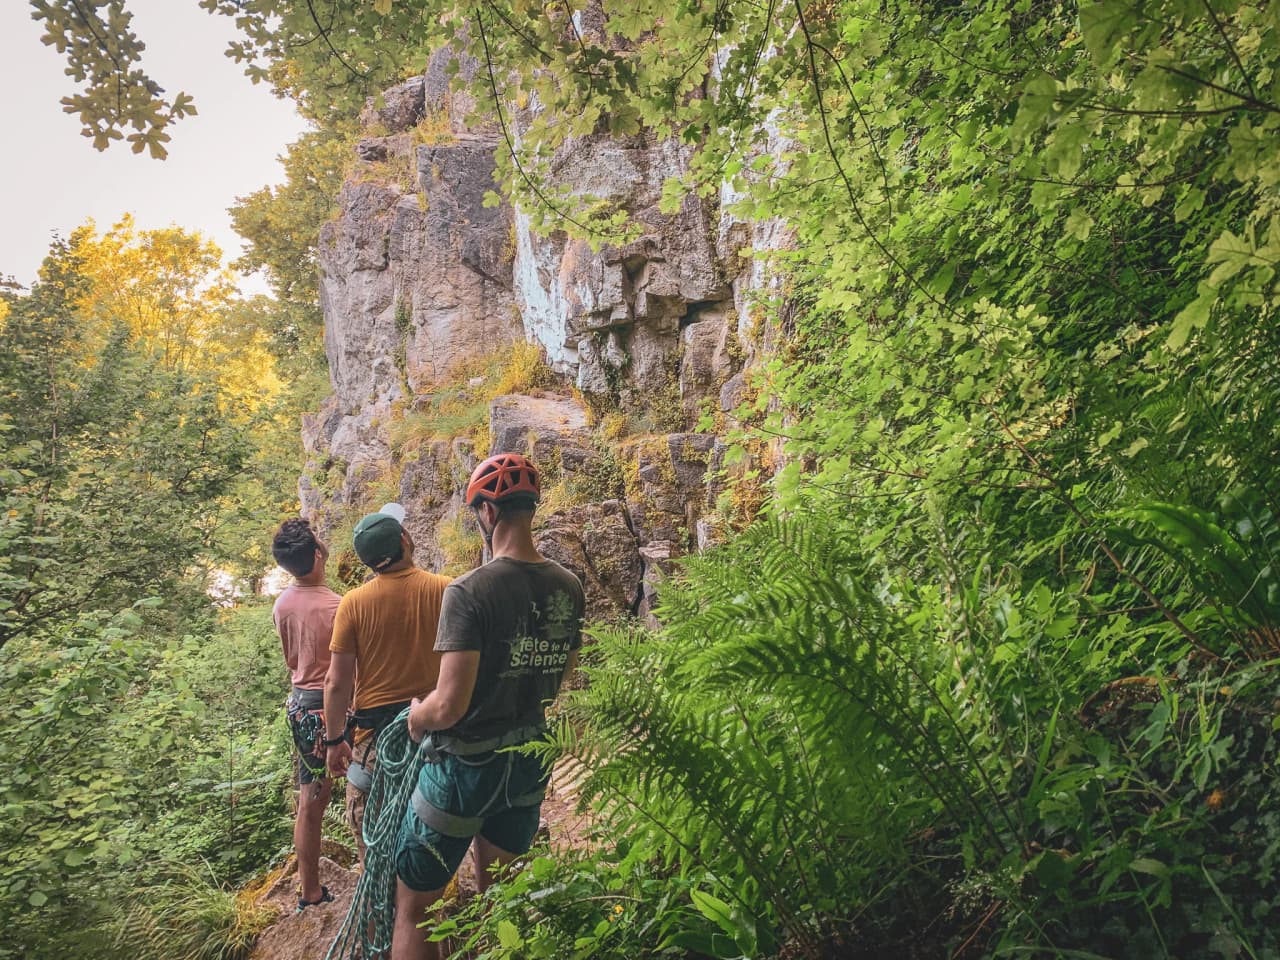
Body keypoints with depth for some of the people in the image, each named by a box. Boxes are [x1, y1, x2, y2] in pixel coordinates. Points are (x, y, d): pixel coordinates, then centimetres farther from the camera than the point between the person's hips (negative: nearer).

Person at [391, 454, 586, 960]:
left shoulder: (470, 590, -23)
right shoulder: (569, 587, -3)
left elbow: (448, 707, -25)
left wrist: (415, 716, -4)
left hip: (466, 766, -6)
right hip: (532, 765, 6)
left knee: (412, 909, 10)